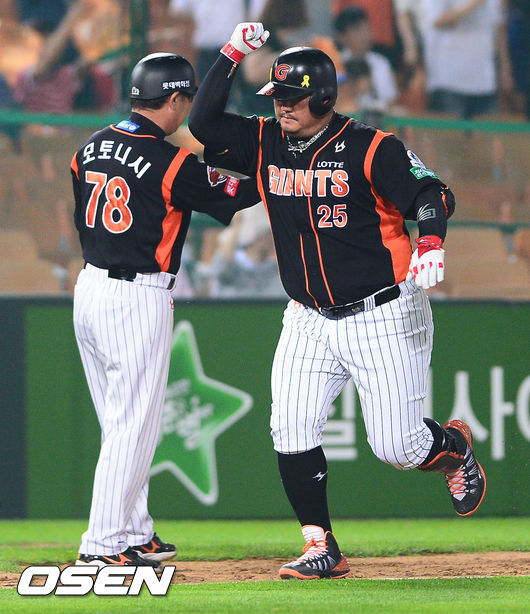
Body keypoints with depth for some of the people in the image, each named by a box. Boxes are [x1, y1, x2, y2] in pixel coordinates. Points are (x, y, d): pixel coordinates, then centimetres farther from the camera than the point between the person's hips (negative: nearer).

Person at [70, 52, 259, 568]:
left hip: (89, 288, 8)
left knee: (121, 423, 15)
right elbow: (228, 198, -3)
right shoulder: (173, 161, -14)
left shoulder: (91, 148, 8)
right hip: (139, 298, -8)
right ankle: (103, 546, -6)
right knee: (133, 425, -4)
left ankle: (134, 536, 21)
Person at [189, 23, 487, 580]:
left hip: (383, 316, -5)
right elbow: (203, 124, 1)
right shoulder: (266, 144, 3)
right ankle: (321, 548, 1)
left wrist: (430, 244, -37)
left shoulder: (371, 149, -12)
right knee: (291, 431, -8)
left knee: (397, 447, -5)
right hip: (310, 320, 5)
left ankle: (454, 446, 29)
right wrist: (233, 54, -7)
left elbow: (431, 194, -17)